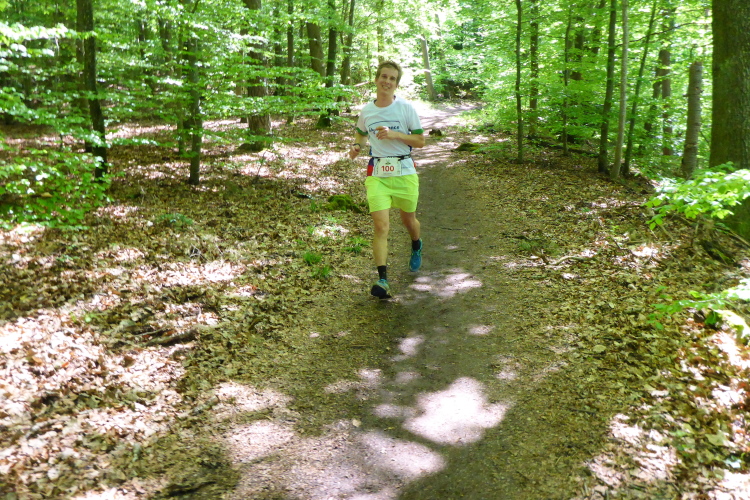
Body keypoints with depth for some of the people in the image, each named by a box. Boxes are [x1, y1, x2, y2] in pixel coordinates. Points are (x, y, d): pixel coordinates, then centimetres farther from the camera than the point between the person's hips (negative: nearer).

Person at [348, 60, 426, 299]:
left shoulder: (406, 107, -4)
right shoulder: (366, 110, 5)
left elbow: (420, 141, -4)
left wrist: (394, 134, -18)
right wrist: (357, 147, 1)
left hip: (404, 172, -1)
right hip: (377, 174, 1)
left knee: (408, 219, 17)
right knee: (381, 225, -13)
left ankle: (416, 247, 53)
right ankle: (382, 280, -16)